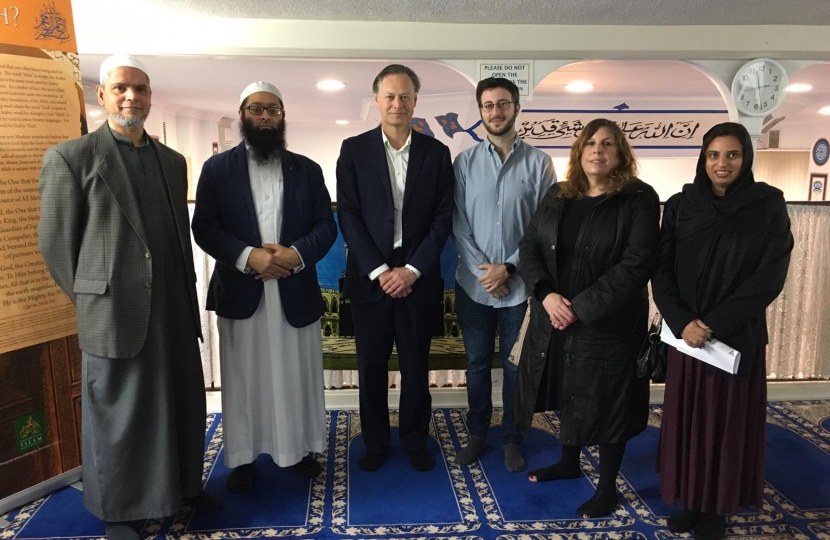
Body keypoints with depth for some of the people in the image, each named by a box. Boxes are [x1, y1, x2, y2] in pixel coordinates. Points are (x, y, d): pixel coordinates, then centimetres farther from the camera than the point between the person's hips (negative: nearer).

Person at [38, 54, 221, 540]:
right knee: (117, 414, 9)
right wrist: (93, 299, 0)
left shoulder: (173, 161, 13)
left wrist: (187, 294, 12)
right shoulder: (71, 157, -4)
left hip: (175, 310, 5)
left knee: (183, 404, 14)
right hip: (115, 313, -5)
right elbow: (56, 243, -3)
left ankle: (183, 483, 35)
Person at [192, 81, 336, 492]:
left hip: (296, 291, 1)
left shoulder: (306, 169, 8)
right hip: (240, 292, -1)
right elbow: (203, 228, -3)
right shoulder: (217, 168, 5)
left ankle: (300, 449, 27)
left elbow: (326, 225, 2)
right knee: (243, 380, 9)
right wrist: (247, 256, -18)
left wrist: (297, 254, -16)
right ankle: (243, 457, 24)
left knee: (298, 377, 11)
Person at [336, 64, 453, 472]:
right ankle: (375, 442, 28)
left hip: (417, 277, 1)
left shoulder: (435, 152, 4)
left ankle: (415, 441, 29)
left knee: (416, 366, 10)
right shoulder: (354, 149, 1)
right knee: (371, 367, 10)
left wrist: (412, 269, -10)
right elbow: (348, 216, -4)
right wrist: (379, 271, -11)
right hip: (370, 277, 0)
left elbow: (443, 217, 0)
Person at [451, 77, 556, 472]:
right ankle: (477, 434, 31)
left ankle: (512, 439, 29)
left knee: (515, 365, 11)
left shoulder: (538, 163, -1)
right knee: (477, 363, 13)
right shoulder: (465, 162, 2)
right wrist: (483, 270, -10)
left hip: (520, 286, -1)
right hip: (474, 284, 1)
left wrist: (508, 268, -12)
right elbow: (457, 223, -1)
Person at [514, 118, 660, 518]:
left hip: (607, 325, -5)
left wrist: (580, 307, -21)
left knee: (605, 403, 7)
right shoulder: (557, 195, 6)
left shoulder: (639, 199, -9)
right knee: (567, 394, 19)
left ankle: (607, 488, 27)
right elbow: (529, 246, 3)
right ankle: (569, 463, 42)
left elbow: (636, 264, -17)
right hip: (554, 319, 5)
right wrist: (546, 293, -14)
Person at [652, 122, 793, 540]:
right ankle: (692, 501, 26)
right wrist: (682, 321, -15)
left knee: (728, 420, 8)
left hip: (739, 336, -2)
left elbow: (770, 275, -10)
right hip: (686, 332, 2)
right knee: (687, 417, 9)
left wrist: (716, 322, -16)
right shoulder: (680, 206, 2)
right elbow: (661, 271, -1)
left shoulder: (769, 206, -3)